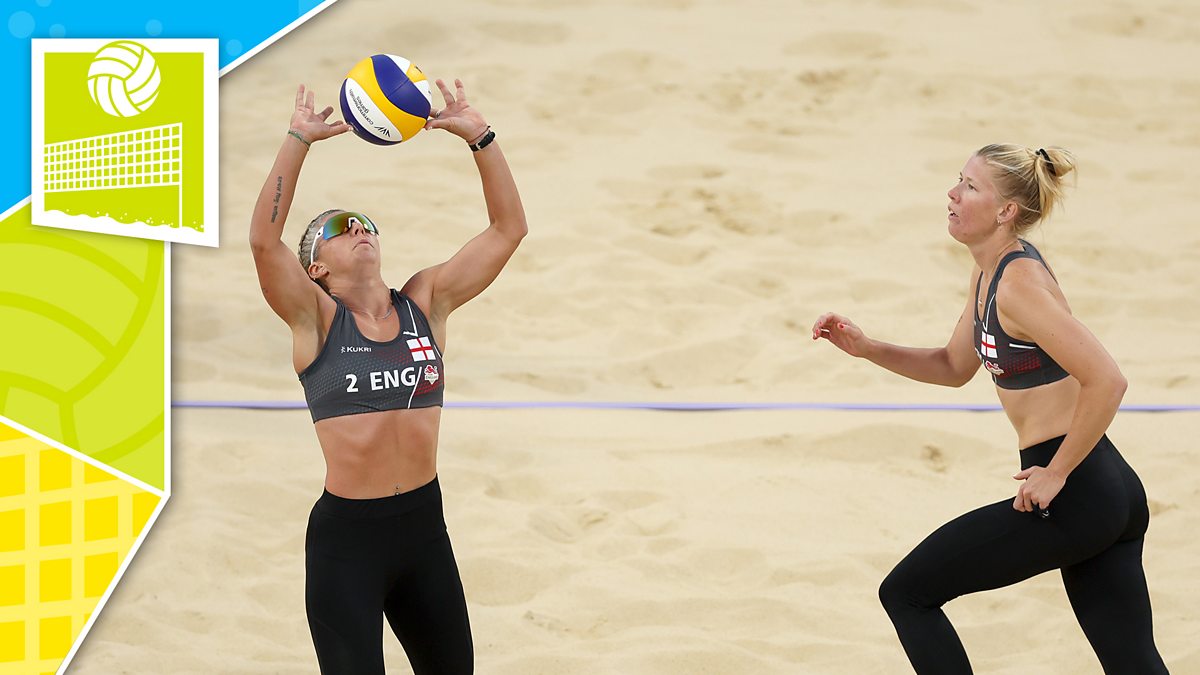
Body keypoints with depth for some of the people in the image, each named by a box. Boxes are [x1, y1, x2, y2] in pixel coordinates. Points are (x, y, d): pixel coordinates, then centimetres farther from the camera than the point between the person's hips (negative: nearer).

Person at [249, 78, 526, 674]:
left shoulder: (424, 303, 5)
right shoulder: (316, 317, -5)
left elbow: (508, 228, 3)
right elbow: (263, 241, -22)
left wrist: (477, 135, -7)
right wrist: (299, 140, -23)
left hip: (424, 524, 4)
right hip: (346, 535, -4)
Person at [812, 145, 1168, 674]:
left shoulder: (1018, 283, -18)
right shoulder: (988, 272, 12)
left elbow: (1106, 381, -25)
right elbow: (954, 367, 25)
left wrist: (1056, 473, -17)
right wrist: (865, 348, 12)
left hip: (1071, 498, -9)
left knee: (906, 594, 4)